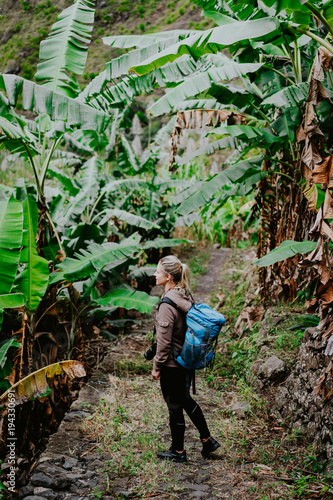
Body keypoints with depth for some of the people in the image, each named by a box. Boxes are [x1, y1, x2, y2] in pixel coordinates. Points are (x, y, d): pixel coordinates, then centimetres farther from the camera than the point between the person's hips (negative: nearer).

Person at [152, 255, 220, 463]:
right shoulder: (186, 296, 2)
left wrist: (157, 367, -11)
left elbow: (164, 340, -22)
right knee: (185, 399, 24)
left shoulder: (167, 304, -24)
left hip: (172, 364, -8)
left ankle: (178, 452, 23)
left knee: (175, 406, 7)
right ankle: (207, 440, 33)